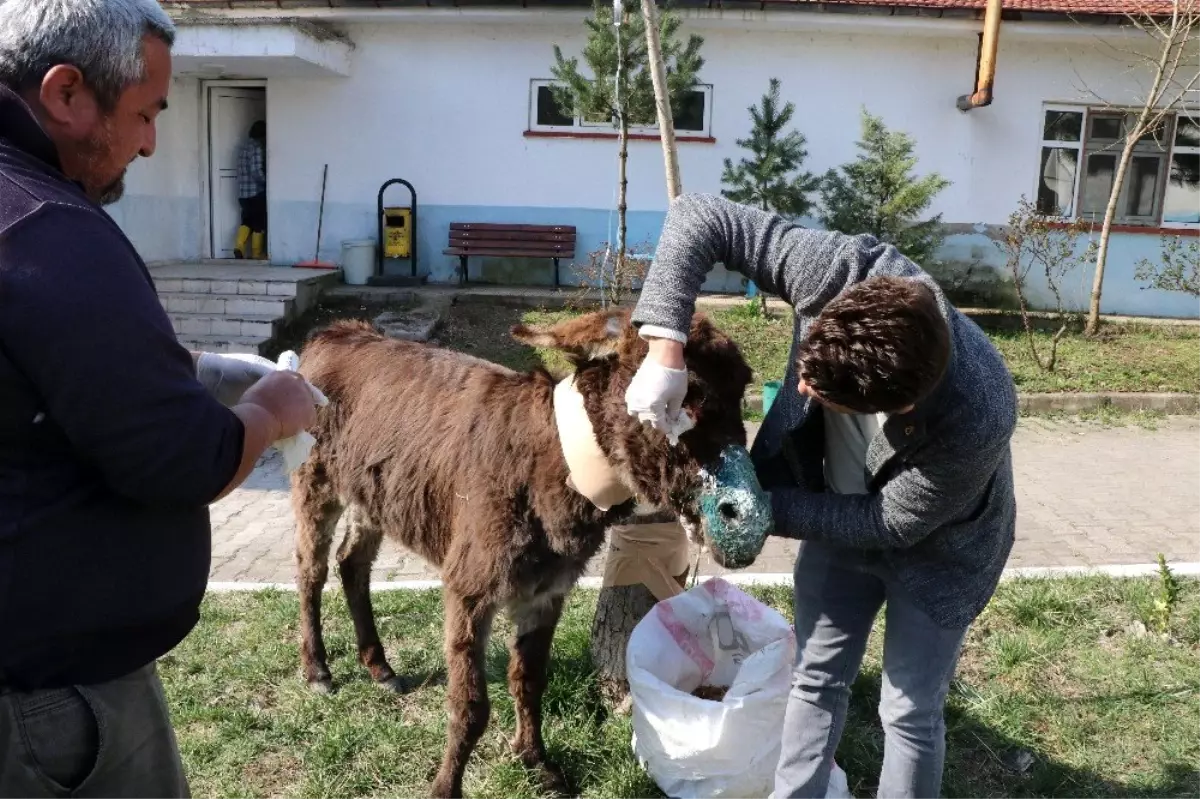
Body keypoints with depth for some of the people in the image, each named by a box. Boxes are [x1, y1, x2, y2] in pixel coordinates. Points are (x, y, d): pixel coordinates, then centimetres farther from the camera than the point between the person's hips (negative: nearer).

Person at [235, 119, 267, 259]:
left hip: (243, 192, 8)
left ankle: (239, 246, -2)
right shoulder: (258, 147, -13)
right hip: (257, 191, -8)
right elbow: (257, 171, -21)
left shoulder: (244, 145, 14)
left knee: (247, 220, 15)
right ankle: (257, 253, 10)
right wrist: (266, 182, -6)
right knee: (259, 222, 4)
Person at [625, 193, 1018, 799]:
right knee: (815, 679, 17)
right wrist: (665, 350, -41)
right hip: (840, 513, 4)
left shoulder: (975, 424, -42)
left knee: (909, 713, 11)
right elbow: (699, 217, -31)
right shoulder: (844, 272, -37)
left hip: (932, 549, -4)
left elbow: (890, 524, -25)